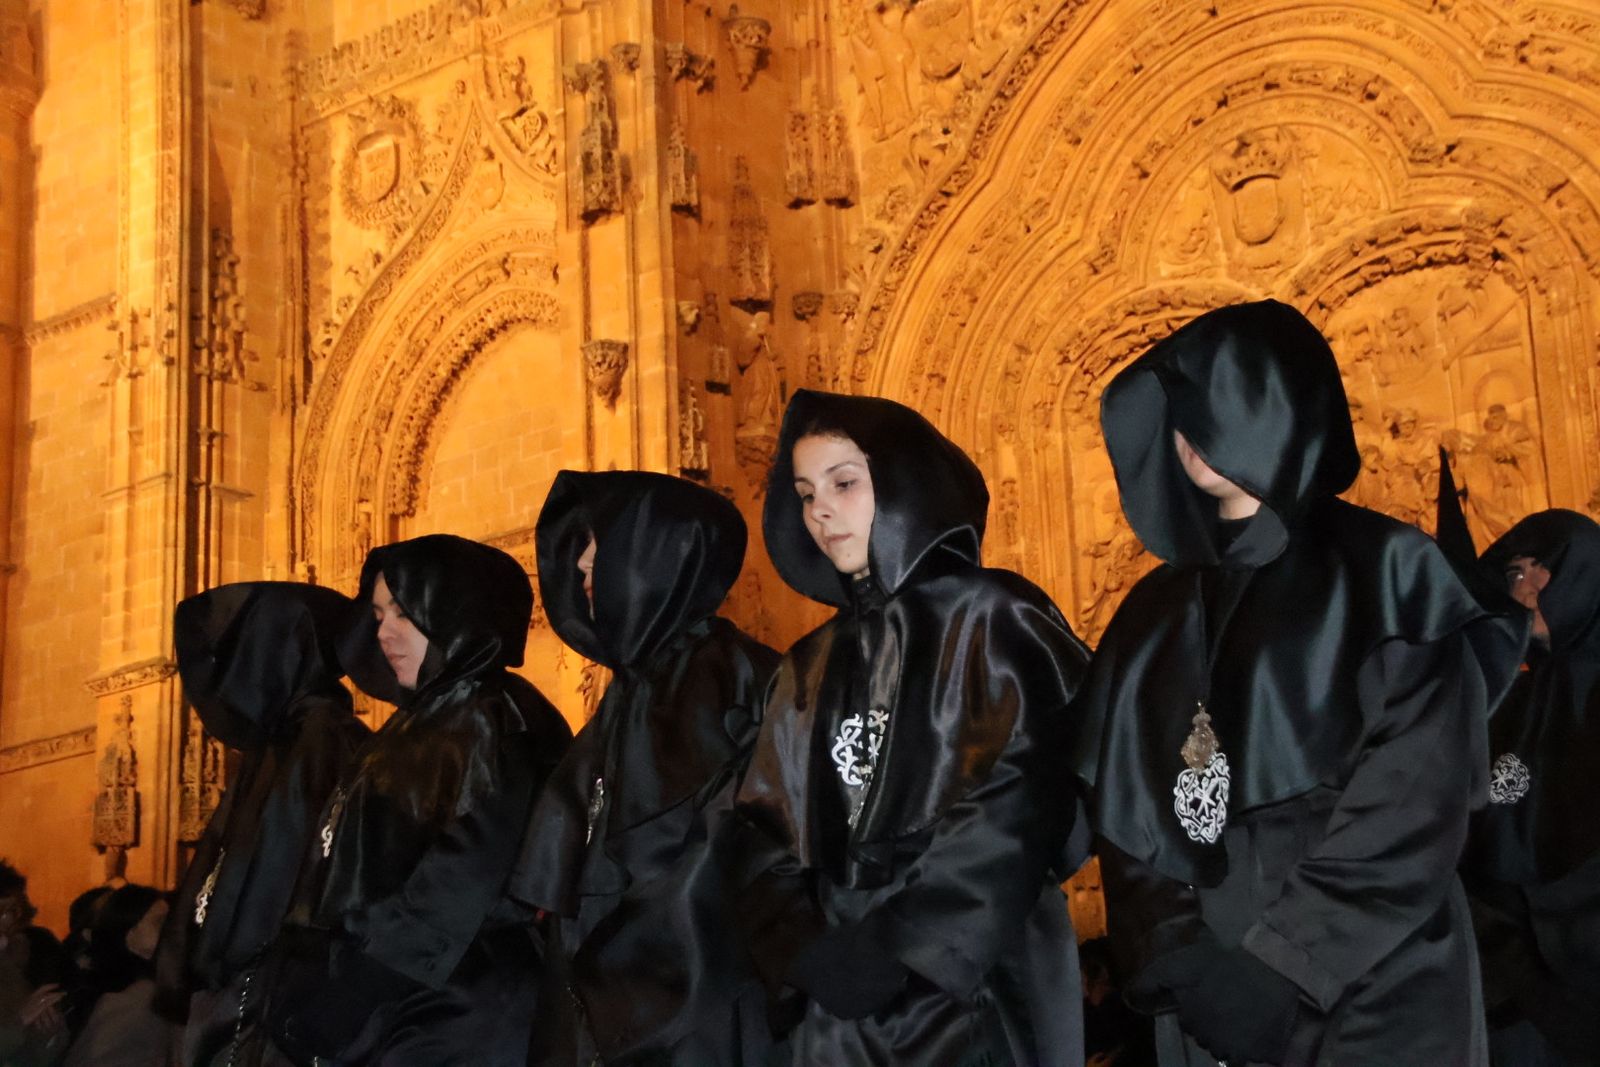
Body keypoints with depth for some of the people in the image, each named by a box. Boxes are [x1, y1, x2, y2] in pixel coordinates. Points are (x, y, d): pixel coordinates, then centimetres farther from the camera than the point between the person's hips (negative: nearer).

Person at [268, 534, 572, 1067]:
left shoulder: (494, 727, -9)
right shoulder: (414, 726, 18)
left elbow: (460, 892, -17)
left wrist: (341, 1001, -14)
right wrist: (317, 991, 6)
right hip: (382, 1023, 8)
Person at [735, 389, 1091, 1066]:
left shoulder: (997, 625, -2)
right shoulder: (809, 670, 15)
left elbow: (1017, 817, -13)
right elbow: (769, 833, 8)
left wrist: (889, 951, -17)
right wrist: (804, 953, -10)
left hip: (975, 995, -5)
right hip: (837, 1006, 5)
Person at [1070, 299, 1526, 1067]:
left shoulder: (1388, 576, -3)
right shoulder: (1154, 613, 11)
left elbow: (1415, 806, -11)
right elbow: (1123, 816, 5)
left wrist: (1282, 967, -16)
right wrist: (1177, 959, -10)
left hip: (1376, 1002, -4)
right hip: (1206, 1005, 4)